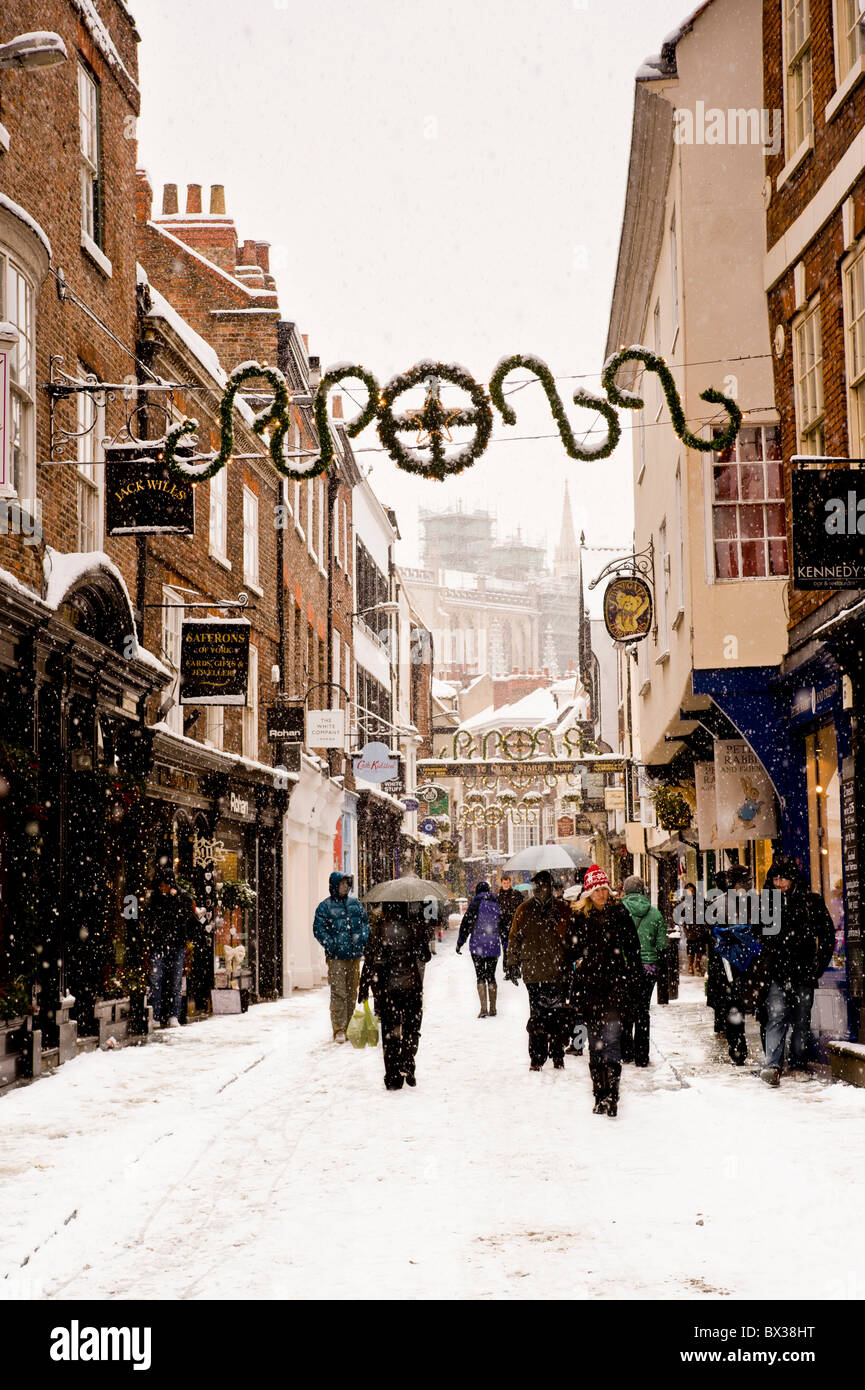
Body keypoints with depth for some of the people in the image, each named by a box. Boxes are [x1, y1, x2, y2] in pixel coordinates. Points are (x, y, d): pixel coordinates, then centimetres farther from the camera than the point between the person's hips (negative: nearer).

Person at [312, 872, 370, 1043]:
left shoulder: (355, 904, 13)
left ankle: (349, 1027, 19)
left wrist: (363, 938, 1)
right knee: (338, 994, -9)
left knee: (352, 992, 10)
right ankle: (339, 1030, -8)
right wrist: (331, 945, -14)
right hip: (336, 957, -5)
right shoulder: (325, 906, -2)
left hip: (355, 955, 5)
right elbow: (318, 929, -5)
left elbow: (365, 922, 18)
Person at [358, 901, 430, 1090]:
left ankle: (393, 1078, 6)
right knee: (411, 1028, 14)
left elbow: (369, 961, -3)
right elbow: (425, 957, 2)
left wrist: (364, 989, 4)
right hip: (411, 987, 0)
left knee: (389, 1032, 9)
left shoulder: (378, 930, -4)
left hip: (385, 988, 1)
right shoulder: (416, 927, -7)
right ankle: (407, 1065, -7)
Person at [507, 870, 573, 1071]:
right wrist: (513, 963, 6)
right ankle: (536, 1059, 2)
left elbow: (571, 938, 12)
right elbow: (514, 938, 11)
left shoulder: (563, 910, 7)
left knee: (559, 1015, 4)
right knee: (537, 1015, -3)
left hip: (558, 972, 1)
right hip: (534, 973, -1)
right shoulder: (524, 910, 8)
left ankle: (558, 1056, 16)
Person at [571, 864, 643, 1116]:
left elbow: (632, 949, 7)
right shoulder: (579, 917, 7)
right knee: (595, 1042, 6)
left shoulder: (620, 913, 5)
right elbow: (573, 951, 12)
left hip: (616, 982, -2)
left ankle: (611, 1095, -19)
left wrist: (636, 982, 3)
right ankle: (601, 1097, 14)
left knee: (611, 1037, -15)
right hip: (589, 986, 2)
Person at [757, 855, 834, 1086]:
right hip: (775, 972, 0)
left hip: (803, 972, 0)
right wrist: (763, 966, 8)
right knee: (776, 1016, -13)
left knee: (802, 1020, 9)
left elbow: (827, 935, 8)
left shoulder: (811, 901, 2)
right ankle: (773, 1066, -21)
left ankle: (799, 1064, 22)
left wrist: (819, 965, 2)